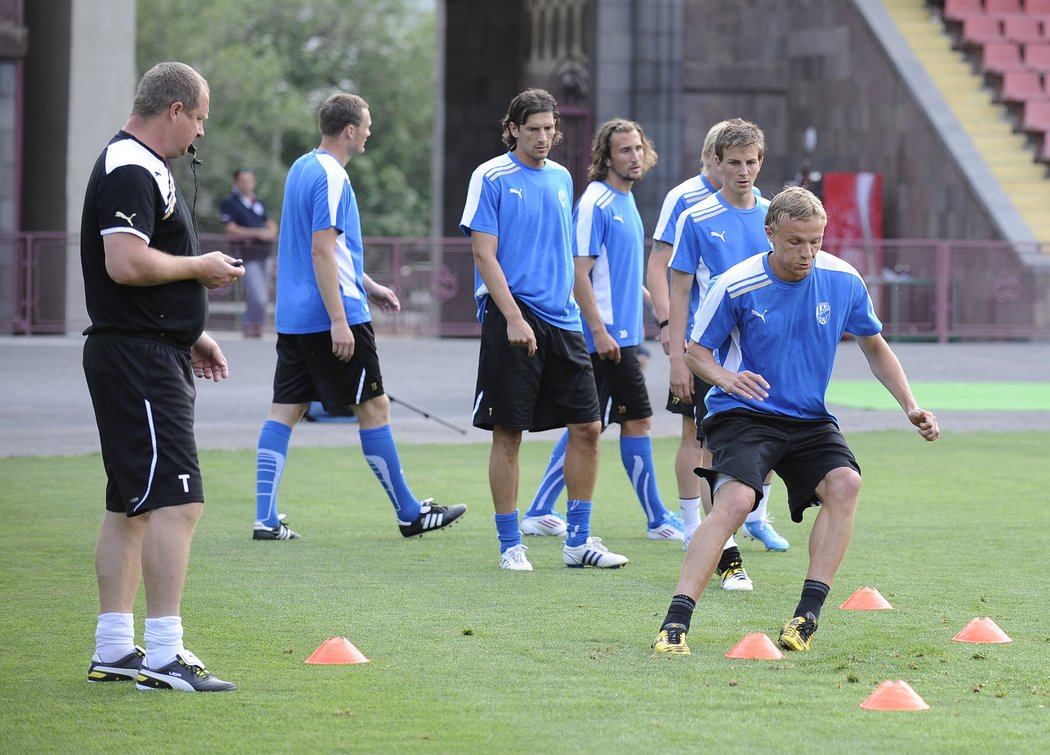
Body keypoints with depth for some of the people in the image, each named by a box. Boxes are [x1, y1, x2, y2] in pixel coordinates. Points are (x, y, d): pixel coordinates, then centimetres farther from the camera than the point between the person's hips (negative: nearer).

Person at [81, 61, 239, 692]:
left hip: (154, 356, 11)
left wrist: (191, 337, 24)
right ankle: (163, 656, -18)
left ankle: (114, 650, 17)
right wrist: (201, 267, -12)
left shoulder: (144, 169, 20)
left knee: (132, 506, 13)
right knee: (178, 499, -15)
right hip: (139, 360, -11)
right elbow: (127, 263, -26)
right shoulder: (131, 171, -15)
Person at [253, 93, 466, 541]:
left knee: (284, 411, 5)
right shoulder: (331, 178, -15)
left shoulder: (302, 169, 15)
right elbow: (321, 252, -21)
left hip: (292, 317, 9)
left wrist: (367, 287, 30)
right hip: (331, 317, -9)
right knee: (374, 407, 1)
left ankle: (265, 519, 0)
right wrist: (339, 320, -23)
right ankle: (409, 513, 9)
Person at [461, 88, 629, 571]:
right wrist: (513, 318, -18)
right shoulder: (491, 178, -5)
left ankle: (578, 540, 11)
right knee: (508, 433, -2)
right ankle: (510, 545, 6)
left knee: (587, 426, 2)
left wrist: (568, 306, 16)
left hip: (561, 319, 6)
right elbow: (484, 254, -10)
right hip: (511, 318, -6)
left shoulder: (561, 178, 14)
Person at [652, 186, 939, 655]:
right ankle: (675, 623, -32)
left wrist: (910, 406, 4)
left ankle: (807, 616, -20)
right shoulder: (736, 286, -11)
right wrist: (726, 377, -23)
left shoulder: (843, 281, -2)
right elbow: (696, 351, 0)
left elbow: (875, 348, 14)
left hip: (810, 419, 4)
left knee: (845, 483, -25)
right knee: (735, 499, -29)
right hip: (744, 416, -4)